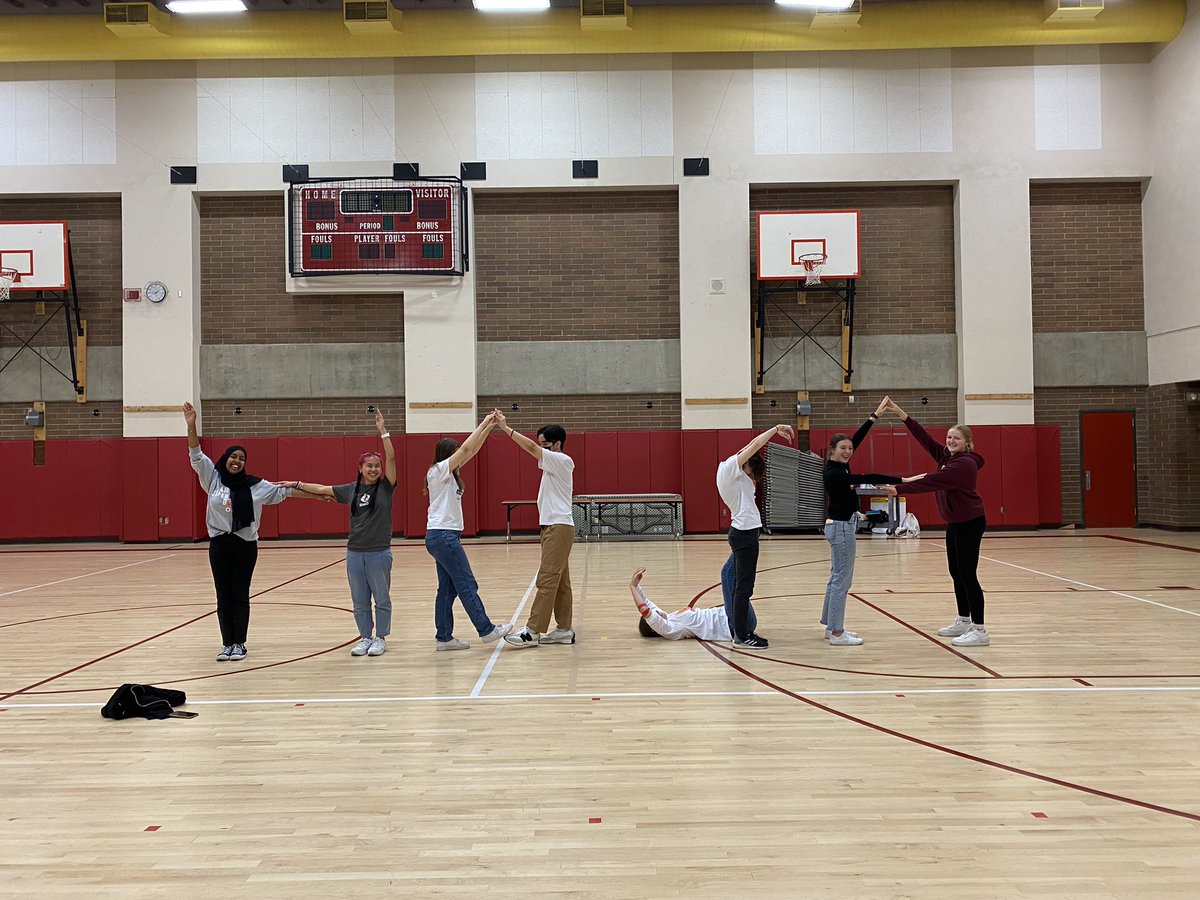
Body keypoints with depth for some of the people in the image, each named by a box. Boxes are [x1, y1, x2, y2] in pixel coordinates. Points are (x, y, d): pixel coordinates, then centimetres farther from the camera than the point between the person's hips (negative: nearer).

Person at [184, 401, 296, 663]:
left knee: (241, 595, 4)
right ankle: (227, 643, 14)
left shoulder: (254, 484, 2)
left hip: (246, 545, -1)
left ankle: (239, 644, 14)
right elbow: (196, 455, -5)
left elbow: (283, 491, 6)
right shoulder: (213, 478, 2)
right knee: (223, 596, 6)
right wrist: (191, 425, -17)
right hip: (220, 544, 1)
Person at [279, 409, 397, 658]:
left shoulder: (385, 487, -4)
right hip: (355, 552, 4)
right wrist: (297, 485, 13)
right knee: (359, 601, 9)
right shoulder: (351, 489, 6)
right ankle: (365, 637, 21)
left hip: (379, 552, -3)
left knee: (382, 598, 4)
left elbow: (391, 458, -17)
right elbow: (323, 489, 15)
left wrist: (383, 431, -24)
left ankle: (380, 638, 16)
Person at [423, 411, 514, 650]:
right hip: (443, 535, -10)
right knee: (467, 584, -6)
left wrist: (489, 428, 10)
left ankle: (443, 637, 11)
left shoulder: (448, 473, 16)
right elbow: (466, 449, -16)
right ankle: (487, 630, -3)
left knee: (448, 588, 9)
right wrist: (484, 424, -10)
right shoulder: (438, 471, -9)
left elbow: (472, 451, 16)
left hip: (443, 536, 10)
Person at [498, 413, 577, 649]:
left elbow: (531, 448, -20)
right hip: (552, 526, 10)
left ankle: (532, 631, -14)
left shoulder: (563, 461, -11)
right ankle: (564, 629, 12)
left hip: (559, 527, -10)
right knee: (560, 581, 9)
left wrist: (505, 428, -20)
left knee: (547, 580, -11)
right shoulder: (553, 463, 19)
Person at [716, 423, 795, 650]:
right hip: (745, 533, -11)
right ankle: (742, 636, 0)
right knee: (744, 587, -5)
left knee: (741, 586, 13)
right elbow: (755, 445, -15)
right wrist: (776, 429, -8)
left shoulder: (732, 471, 15)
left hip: (742, 532, 11)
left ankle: (741, 631, 18)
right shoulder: (730, 467, -12)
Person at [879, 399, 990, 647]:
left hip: (969, 523, -10)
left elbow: (931, 482, -28)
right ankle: (964, 621, 27)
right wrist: (900, 413, -4)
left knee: (967, 575, -9)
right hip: (954, 523, 10)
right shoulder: (946, 456, 6)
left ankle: (979, 630, -5)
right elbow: (925, 439, 2)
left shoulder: (964, 463, -21)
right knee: (955, 573, 15)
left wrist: (899, 489, -31)